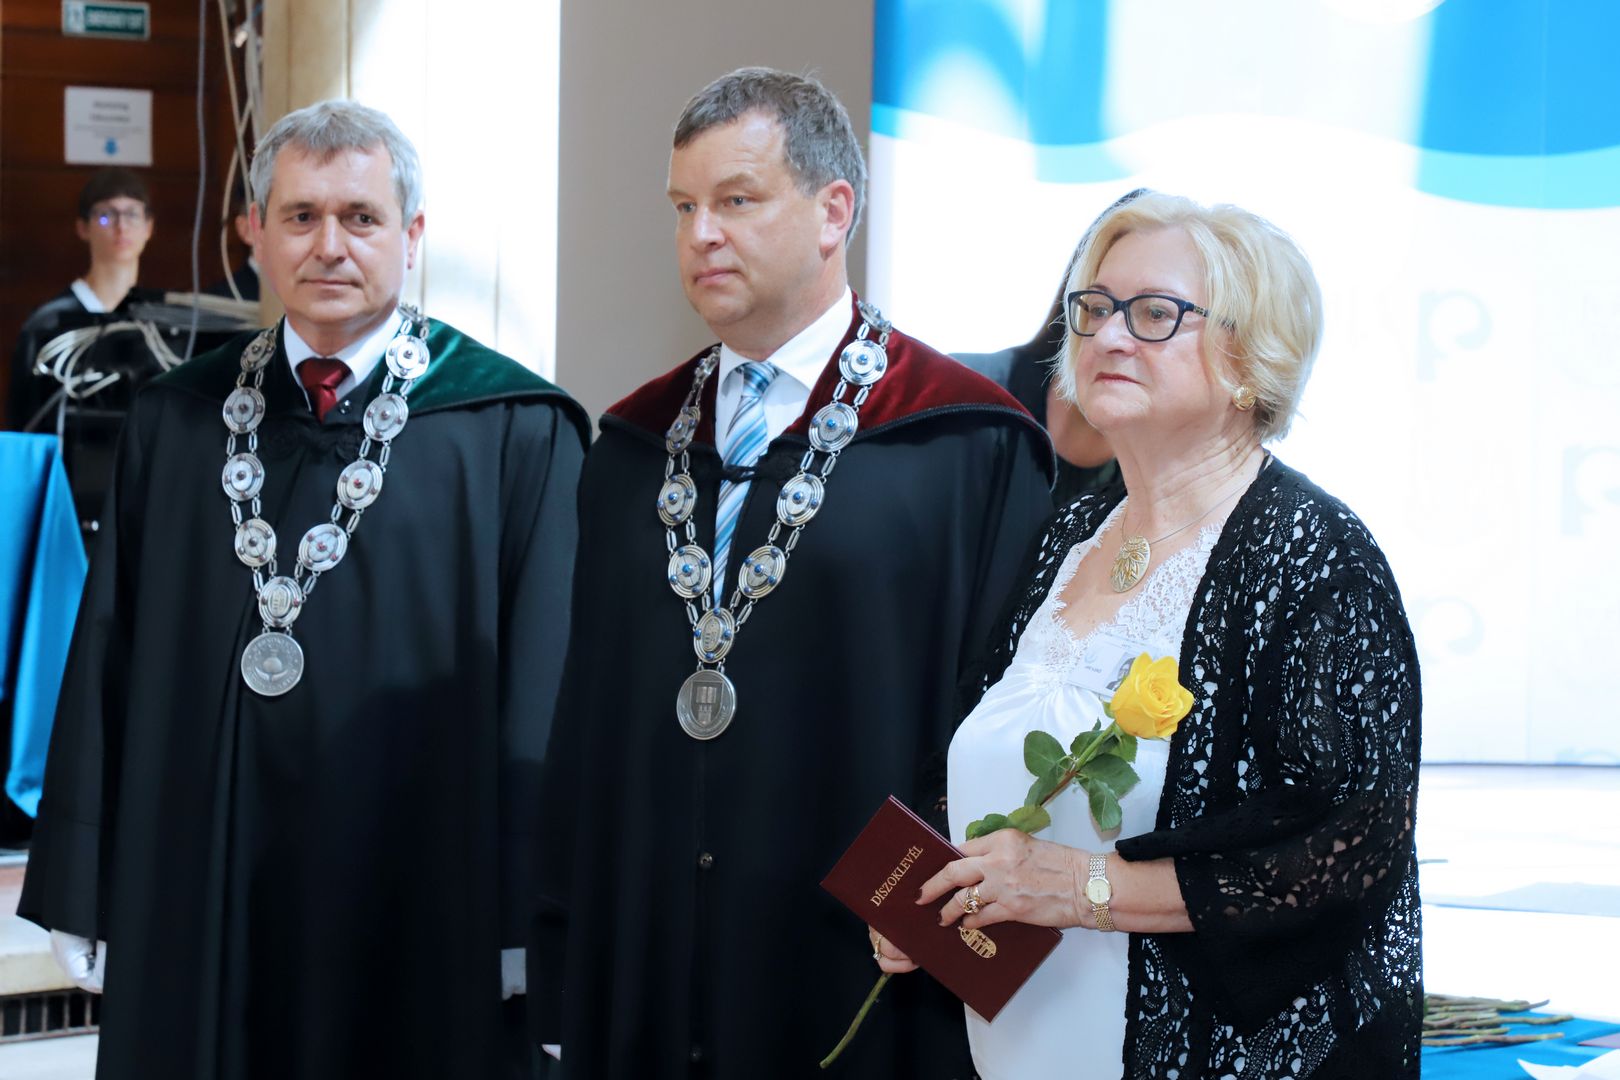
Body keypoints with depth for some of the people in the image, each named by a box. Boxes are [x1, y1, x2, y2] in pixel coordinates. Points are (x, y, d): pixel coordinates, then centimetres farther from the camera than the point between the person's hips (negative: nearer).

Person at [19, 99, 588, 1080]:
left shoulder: (518, 434, -4)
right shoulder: (175, 424, 8)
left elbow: (542, 699, -6)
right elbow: (110, 659, 8)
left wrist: (528, 923, -10)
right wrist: (85, 894, 4)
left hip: (419, 909, -3)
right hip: (197, 905, 3)